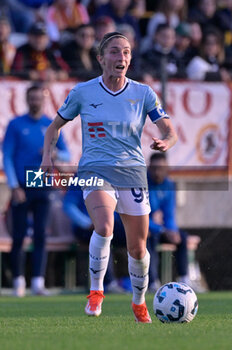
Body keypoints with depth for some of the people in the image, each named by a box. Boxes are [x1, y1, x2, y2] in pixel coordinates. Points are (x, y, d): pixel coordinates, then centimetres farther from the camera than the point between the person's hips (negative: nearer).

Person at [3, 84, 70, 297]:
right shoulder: (16, 125, 3)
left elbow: (67, 155, 11)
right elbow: (7, 157, 0)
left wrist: (55, 155, -13)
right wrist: (14, 187, -9)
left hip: (43, 187, 2)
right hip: (21, 187, -2)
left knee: (40, 235, -4)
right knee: (19, 236, -2)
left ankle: (38, 282, -7)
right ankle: (19, 281, 4)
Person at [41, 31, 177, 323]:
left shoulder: (143, 93, 1)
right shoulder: (83, 92, 0)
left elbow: (170, 132, -3)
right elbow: (55, 126, 13)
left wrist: (165, 143, -26)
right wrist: (47, 156, -4)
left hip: (132, 173, 2)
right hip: (95, 171, -2)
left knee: (137, 248, 7)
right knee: (104, 227, -30)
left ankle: (139, 302, 33)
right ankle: (96, 291, -12)